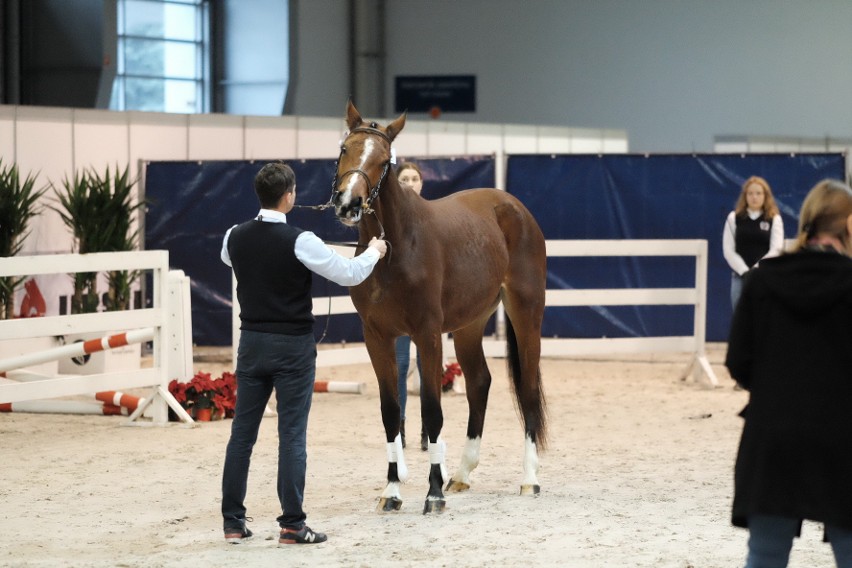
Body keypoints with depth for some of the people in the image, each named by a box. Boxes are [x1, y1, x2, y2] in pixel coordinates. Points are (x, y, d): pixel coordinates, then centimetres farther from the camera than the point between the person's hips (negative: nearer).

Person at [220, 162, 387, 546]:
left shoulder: (235, 237, 0)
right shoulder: (299, 241, -17)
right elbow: (348, 275, -11)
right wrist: (374, 252, 8)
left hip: (252, 342, 5)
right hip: (292, 346, -5)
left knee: (242, 432, 9)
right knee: (292, 435, -1)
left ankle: (233, 522, 12)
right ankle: (292, 525, 1)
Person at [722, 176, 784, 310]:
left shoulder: (774, 219, 2)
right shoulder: (734, 218, 5)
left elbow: (776, 250, -5)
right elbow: (728, 250, 1)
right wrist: (745, 272, -9)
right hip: (740, 276, 1)